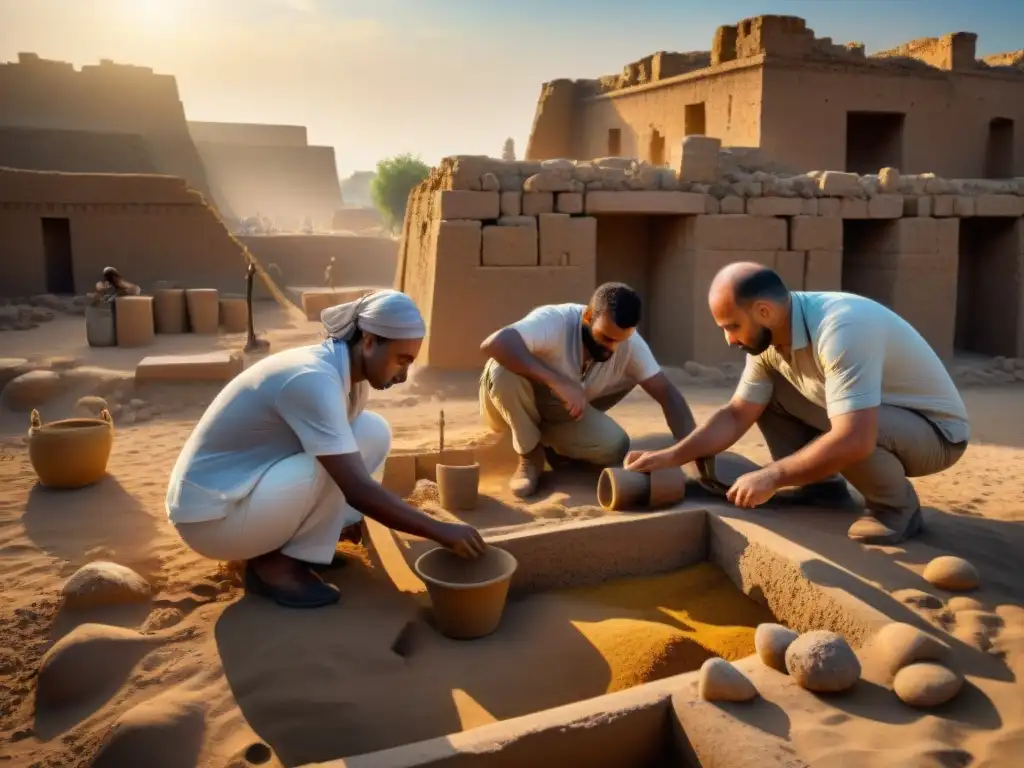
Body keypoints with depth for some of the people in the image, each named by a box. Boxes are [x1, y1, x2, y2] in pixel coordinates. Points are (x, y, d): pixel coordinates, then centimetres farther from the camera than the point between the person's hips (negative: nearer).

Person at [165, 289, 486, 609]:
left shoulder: (349, 373, -2)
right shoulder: (313, 379, -29)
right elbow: (358, 490, -32)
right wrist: (440, 531, -26)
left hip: (256, 486, 8)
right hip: (211, 514, -8)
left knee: (373, 433, -3)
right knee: (335, 465, -28)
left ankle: (295, 546, 6)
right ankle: (272, 562, -6)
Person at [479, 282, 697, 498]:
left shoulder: (631, 344, -21)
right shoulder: (554, 321, -35)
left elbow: (667, 394, -20)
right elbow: (493, 344, -50)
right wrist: (559, 381, -52)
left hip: (564, 412, 4)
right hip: (515, 409, -4)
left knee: (614, 445, -21)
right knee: (503, 369, -37)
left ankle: (548, 438, 10)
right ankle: (530, 456, -13)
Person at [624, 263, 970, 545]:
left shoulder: (840, 329, -35)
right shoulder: (768, 338, -10)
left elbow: (854, 440, -43)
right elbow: (736, 416, -3)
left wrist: (771, 477, -35)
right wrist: (669, 457, -13)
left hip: (935, 429, -7)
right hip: (862, 420, 7)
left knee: (844, 439, -37)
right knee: (765, 396, -6)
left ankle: (898, 507, -6)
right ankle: (822, 487, 7)